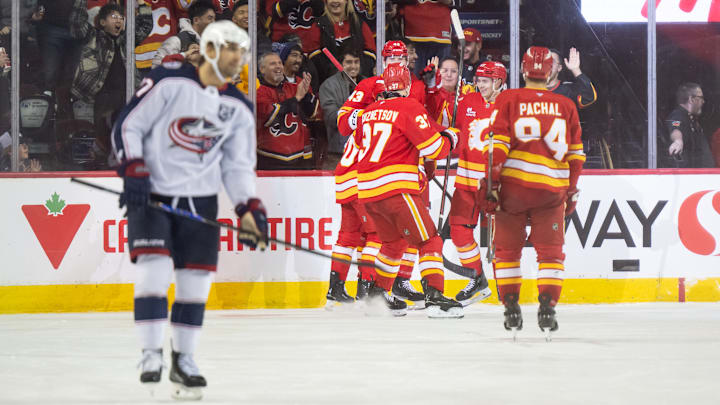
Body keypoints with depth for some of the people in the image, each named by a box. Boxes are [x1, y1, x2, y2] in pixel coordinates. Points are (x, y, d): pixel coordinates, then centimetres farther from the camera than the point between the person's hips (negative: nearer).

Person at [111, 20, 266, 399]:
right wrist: (133, 170, -20)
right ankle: (151, 353, -9)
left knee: (196, 278, 3)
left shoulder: (239, 109, 5)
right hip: (150, 192, -5)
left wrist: (249, 208, -3)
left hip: (200, 200, 5)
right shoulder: (169, 81, -10)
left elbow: (238, 165, 10)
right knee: (154, 267, -16)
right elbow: (127, 125, -9)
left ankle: (183, 359, 16)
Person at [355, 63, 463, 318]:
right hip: (395, 187, -8)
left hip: (367, 189, 8)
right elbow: (432, 148, -11)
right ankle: (434, 297, -18)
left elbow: (360, 142, 28)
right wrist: (449, 139, 8)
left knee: (395, 242, 26)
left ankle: (377, 293, 30)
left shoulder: (371, 110, 14)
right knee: (429, 241, -4)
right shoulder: (409, 108, -7)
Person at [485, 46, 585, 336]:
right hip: (552, 189, 1)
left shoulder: (508, 100, 1)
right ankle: (547, 307, -5)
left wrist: (490, 184, -4)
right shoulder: (566, 106, 8)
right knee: (550, 250, 9)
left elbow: (498, 145, -6)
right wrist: (571, 191, 21)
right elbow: (575, 154, 12)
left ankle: (511, 308, 8)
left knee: (507, 248, 13)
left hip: (513, 184, -1)